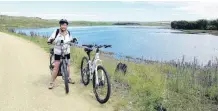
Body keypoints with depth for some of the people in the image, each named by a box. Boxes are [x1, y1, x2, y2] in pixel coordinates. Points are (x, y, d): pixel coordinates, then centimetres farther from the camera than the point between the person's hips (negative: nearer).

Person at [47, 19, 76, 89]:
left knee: (67, 65, 15)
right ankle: (52, 82, 4)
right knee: (56, 67, -6)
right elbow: (50, 39, -11)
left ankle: (68, 78, 34)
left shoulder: (68, 33, 3)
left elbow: (70, 40, 18)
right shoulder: (56, 32, -10)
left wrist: (73, 40, -3)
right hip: (58, 52, -4)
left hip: (67, 52, 4)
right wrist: (50, 40, -34)